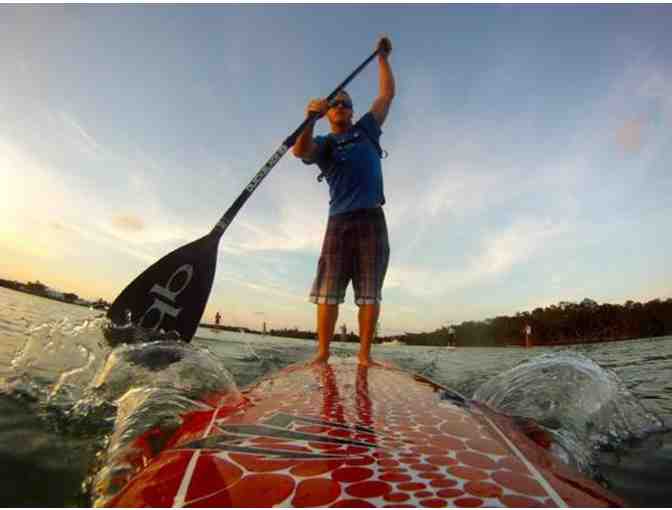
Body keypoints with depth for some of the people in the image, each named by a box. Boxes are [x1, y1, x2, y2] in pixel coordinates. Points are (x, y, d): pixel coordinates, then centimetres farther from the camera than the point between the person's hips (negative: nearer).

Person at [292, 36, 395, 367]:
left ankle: (364, 354, 0)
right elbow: (301, 152, -8)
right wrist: (310, 120, -24)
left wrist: (382, 57, 29)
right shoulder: (323, 143, 15)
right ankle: (323, 353, -4)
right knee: (328, 291, -8)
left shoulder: (366, 129, 24)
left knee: (370, 292, -4)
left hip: (372, 218, 2)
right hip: (339, 221, -1)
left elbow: (387, 93, 27)